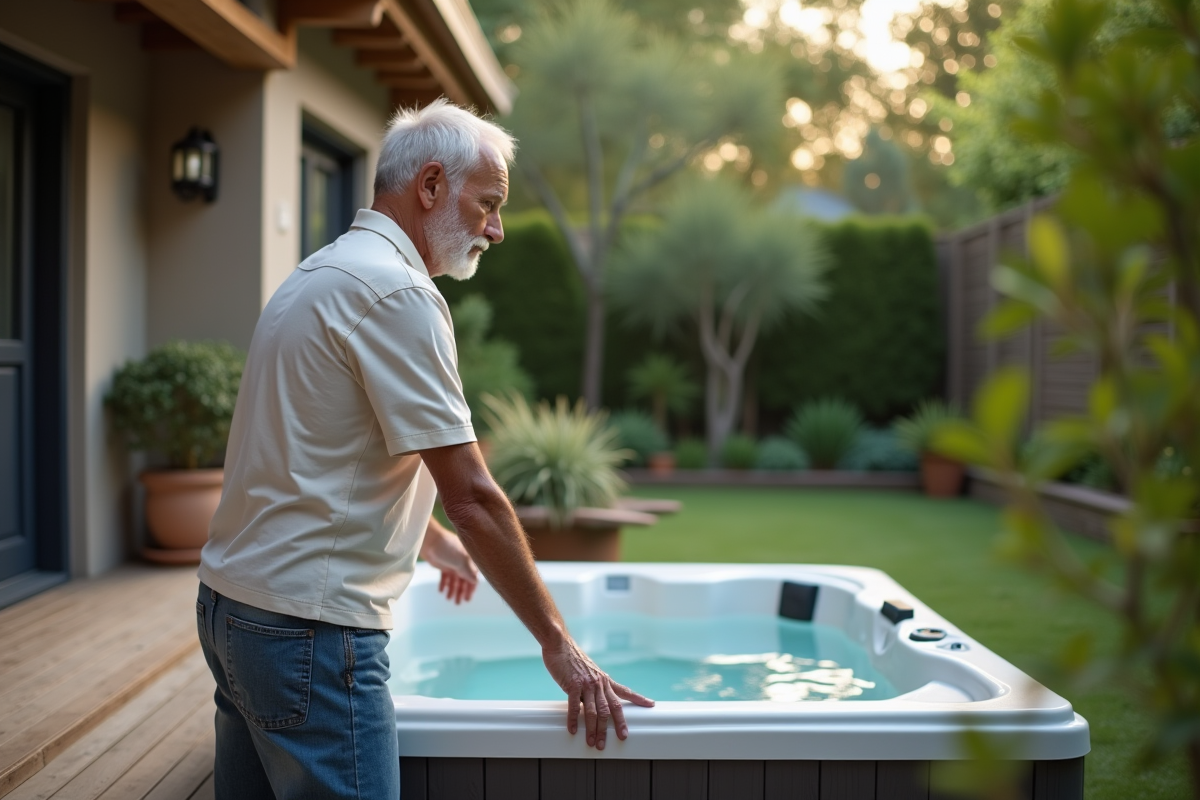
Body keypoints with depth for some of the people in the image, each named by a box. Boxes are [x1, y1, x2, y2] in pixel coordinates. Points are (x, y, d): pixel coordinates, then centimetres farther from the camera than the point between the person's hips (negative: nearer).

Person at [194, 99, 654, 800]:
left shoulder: (327, 274, 16)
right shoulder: (396, 291, -16)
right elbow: (472, 495, -18)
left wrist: (438, 543, 39)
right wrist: (559, 644, -11)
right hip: (310, 628, -10)